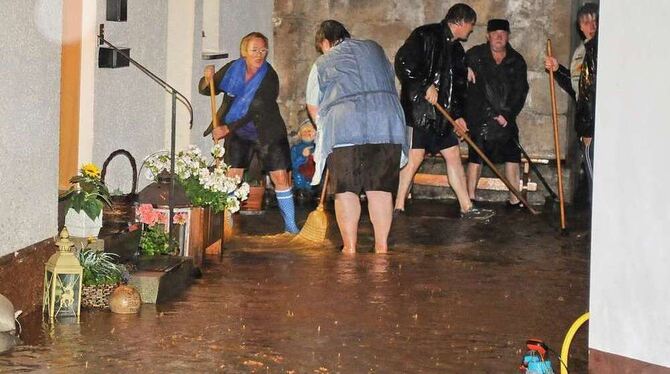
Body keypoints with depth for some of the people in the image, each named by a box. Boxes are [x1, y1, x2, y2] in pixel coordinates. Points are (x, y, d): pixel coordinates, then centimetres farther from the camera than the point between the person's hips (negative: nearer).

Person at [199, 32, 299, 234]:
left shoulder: (269, 77, -18)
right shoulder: (232, 69, -6)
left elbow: (254, 113, -23)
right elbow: (205, 90, 3)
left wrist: (227, 129, -27)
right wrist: (208, 79, -21)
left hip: (267, 132, -2)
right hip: (238, 134, 3)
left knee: (280, 177, -5)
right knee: (231, 177, -5)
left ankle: (290, 225, 7)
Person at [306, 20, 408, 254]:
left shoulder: (322, 64, 14)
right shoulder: (374, 49, 22)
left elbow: (313, 106, 19)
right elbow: (390, 80, 34)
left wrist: (323, 127, 36)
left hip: (344, 129, -3)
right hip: (387, 124, 3)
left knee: (346, 191, 3)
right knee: (381, 189, 6)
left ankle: (350, 248, 1)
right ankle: (382, 247, 7)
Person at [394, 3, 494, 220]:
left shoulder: (456, 49, 17)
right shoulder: (426, 35, -9)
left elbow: (458, 85, 22)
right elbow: (403, 62, -20)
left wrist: (458, 115, 14)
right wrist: (426, 85, -19)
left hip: (441, 114, 9)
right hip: (418, 110, -9)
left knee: (453, 155, 9)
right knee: (415, 157, -10)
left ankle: (466, 208, 14)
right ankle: (398, 208, -1)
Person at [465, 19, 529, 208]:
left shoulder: (517, 61, 5)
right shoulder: (475, 55, 1)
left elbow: (520, 91, 1)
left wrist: (507, 115, -9)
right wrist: (466, 70, -11)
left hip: (506, 117, 3)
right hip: (480, 116, -3)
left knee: (513, 156, 2)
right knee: (476, 157, -2)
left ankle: (514, 200, 8)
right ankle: (470, 198, 5)